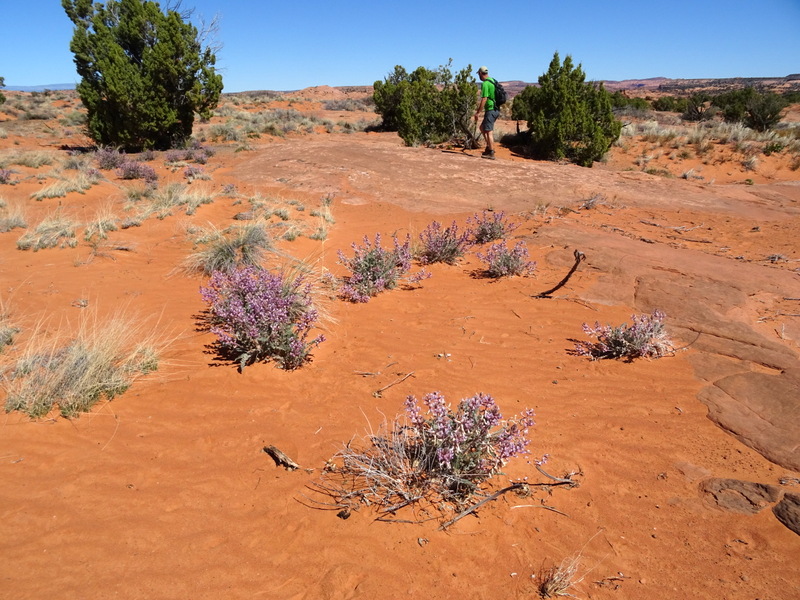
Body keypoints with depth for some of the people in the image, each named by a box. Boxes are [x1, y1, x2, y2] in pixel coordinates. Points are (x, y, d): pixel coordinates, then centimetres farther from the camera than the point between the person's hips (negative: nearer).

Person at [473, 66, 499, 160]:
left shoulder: (485, 84, -14)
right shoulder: (492, 81, 15)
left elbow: (484, 99, -20)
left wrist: (478, 112, -17)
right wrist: (481, 104, 34)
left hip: (491, 110, -9)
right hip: (496, 109, 9)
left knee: (489, 131, -7)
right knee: (482, 127, 19)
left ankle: (491, 153, -7)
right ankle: (489, 147, 18)